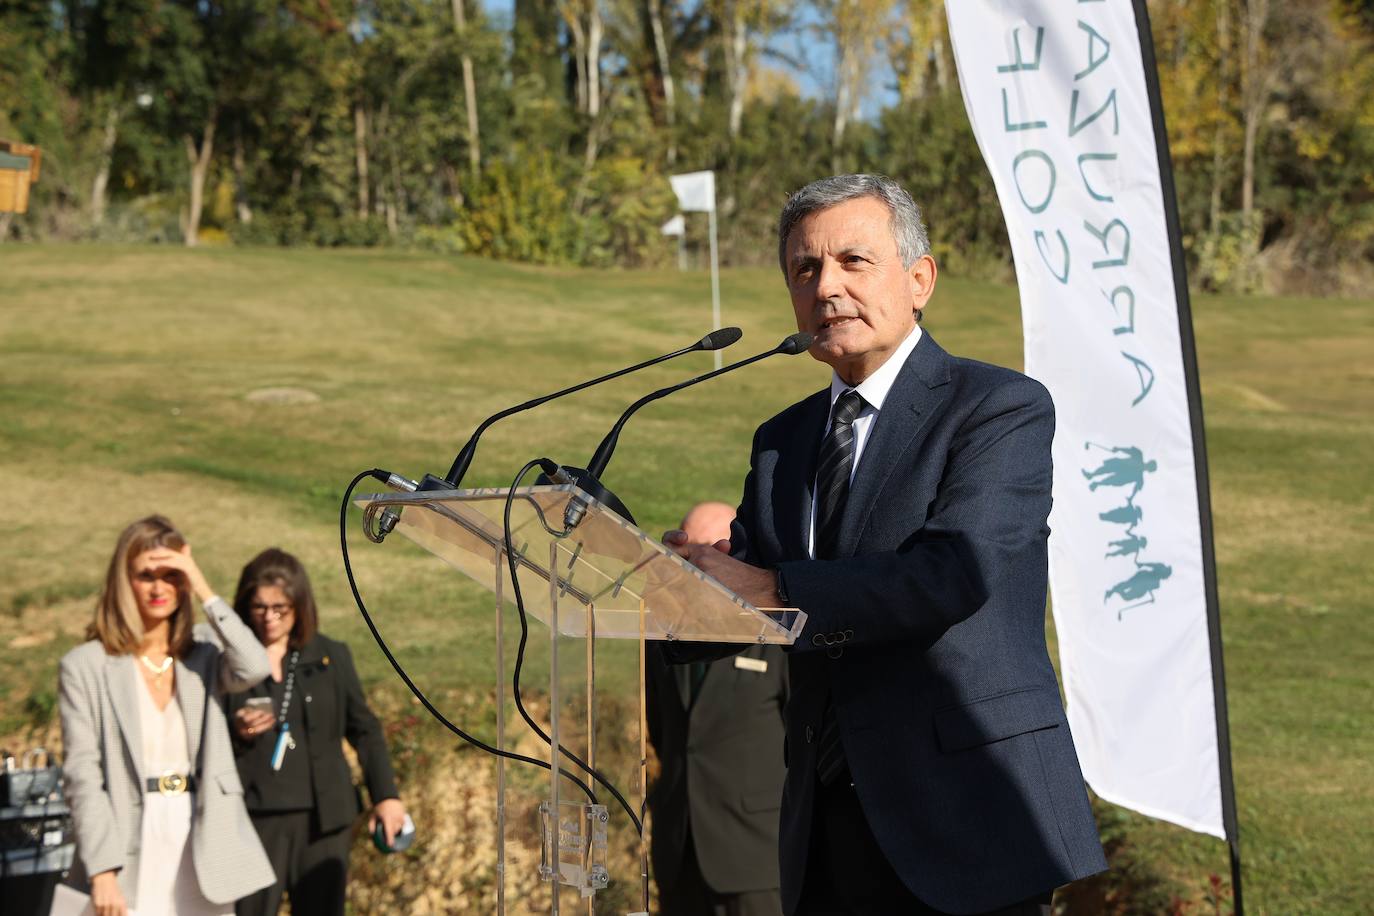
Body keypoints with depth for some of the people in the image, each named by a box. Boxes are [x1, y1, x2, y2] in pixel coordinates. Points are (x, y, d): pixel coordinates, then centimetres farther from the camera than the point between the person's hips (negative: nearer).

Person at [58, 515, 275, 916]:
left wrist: (205, 592, -13)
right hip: (132, 852, -3)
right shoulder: (84, 666, -2)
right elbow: (82, 776, -6)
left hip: (203, 845, 3)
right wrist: (101, 870, -13)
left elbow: (254, 669, -16)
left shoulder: (203, 651, 6)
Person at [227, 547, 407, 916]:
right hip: (254, 820, -1)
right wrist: (237, 733, -16)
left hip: (322, 820, 1)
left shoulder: (331, 657, 5)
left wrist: (386, 795, 4)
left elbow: (364, 729, 11)